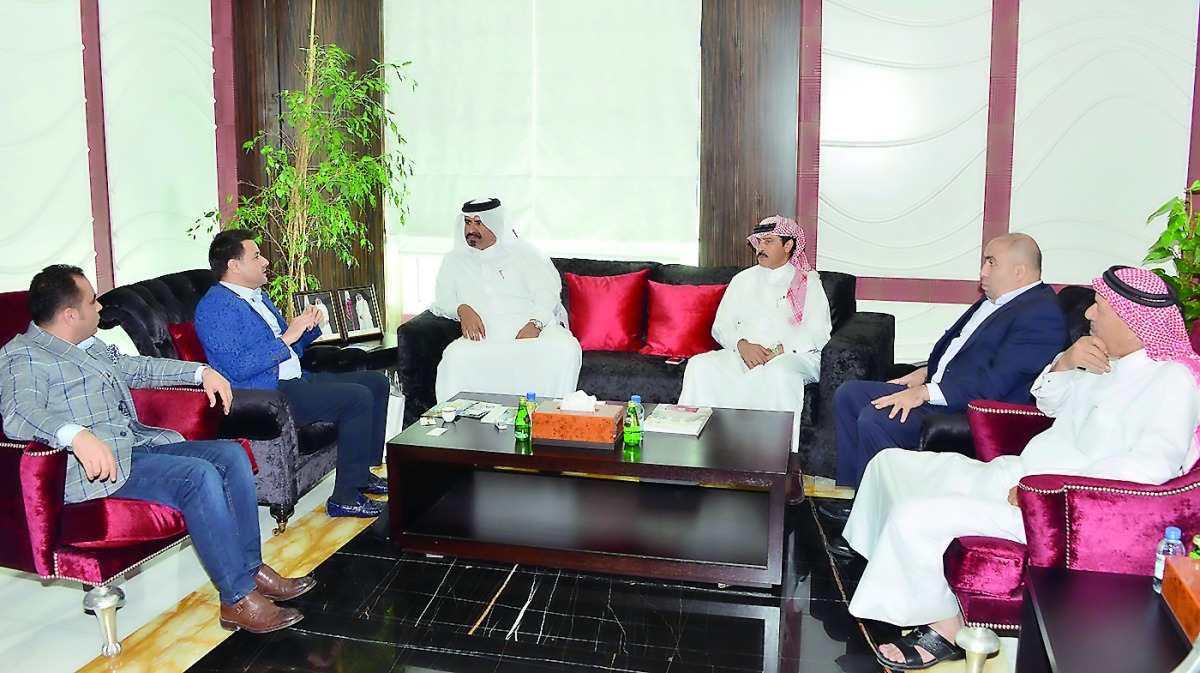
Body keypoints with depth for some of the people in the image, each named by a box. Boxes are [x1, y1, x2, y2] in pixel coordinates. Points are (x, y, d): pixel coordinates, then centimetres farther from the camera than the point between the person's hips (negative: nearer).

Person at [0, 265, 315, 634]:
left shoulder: (93, 347, 21)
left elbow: (138, 367, 35)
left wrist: (201, 371, 22)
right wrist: (76, 434, -45)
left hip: (139, 444, 10)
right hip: (97, 465, -10)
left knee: (231, 455, -5)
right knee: (198, 476, -28)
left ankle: (252, 569, -2)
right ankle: (238, 599, -22)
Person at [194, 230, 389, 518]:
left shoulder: (258, 296, 20)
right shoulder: (215, 306, -10)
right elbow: (238, 367, -22)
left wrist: (309, 327, 5)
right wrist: (287, 338, -18)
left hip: (295, 381, 10)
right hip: (265, 395, -10)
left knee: (377, 382, 9)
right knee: (358, 397, -24)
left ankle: (363, 472, 15)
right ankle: (345, 498, -18)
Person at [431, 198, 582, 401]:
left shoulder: (522, 252, 19)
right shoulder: (455, 260, 27)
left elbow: (547, 292, 7)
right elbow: (442, 299, 18)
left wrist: (535, 323, -14)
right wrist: (462, 309, -8)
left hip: (531, 328, 0)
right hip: (485, 335, 0)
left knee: (566, 348, -32)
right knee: (456, 355, -34)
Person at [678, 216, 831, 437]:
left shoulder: (808, 282, 11)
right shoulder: (743, 280, 22)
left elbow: (818, 333, -1)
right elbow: (721, 325, 14)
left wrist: (778, 351, -15)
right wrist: (742, 345, -8)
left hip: (793, 355, -3)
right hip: (742, 354, 4)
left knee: (778, 372, -39)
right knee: (700, 365, -24)